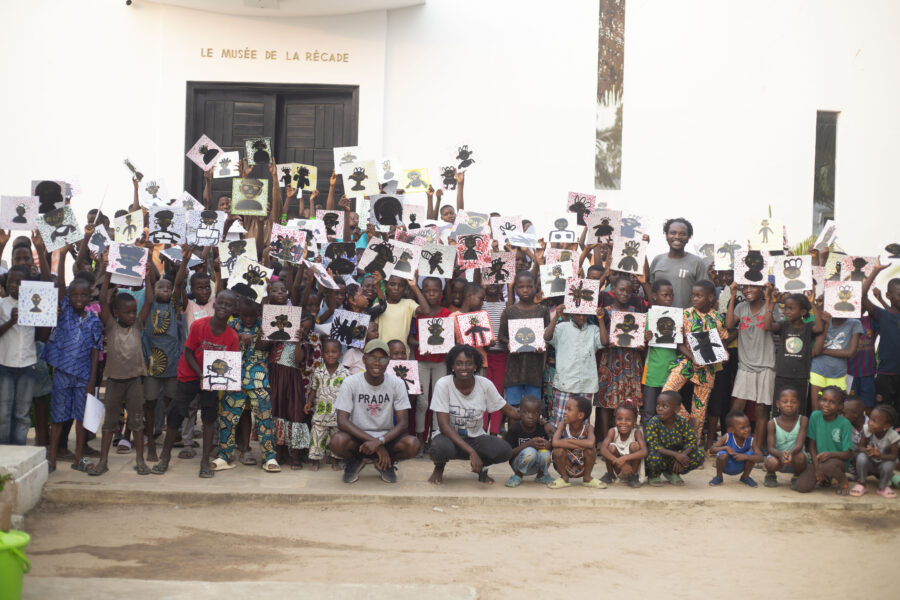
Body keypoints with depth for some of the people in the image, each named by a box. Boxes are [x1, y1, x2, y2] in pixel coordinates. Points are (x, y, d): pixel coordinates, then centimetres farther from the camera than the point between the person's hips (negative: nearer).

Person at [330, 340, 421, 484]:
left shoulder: (397, 384, -6)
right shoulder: (350, 383, -10)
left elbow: (403, 423, -10)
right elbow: (342, 421, -17)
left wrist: (379, 441, -28)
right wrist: (371, 440, -27)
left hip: (386, 437, 1)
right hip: (357, 438, -1)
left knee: (412, 444, -29)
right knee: (338, 441, -35)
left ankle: (385, 463, 6)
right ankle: (354, 462, 4)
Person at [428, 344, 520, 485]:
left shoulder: (485, 384, -9)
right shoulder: (443, 384, -17)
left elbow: (509, 411, 1)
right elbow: (444, 425, -21)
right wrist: (471, 451, -30)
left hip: (476, 438, 2)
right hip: (450, 437, -2)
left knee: (504, 450, -27)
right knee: (440, 447, -38)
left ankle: (481, 466, 9)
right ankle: (439, 467, 1)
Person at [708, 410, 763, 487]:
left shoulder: (751, 439, -19)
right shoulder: (727, 437, -22)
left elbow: (760, 458, -25)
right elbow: (713, 449, -18)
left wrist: (745, 457, -40)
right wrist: (726, 447, -35)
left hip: (740, 468, 2)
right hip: (726, 467, -2)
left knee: (752, 454, -23)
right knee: (723, 454, -34)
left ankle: (745, 477, 7)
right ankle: (719, 477, -3)